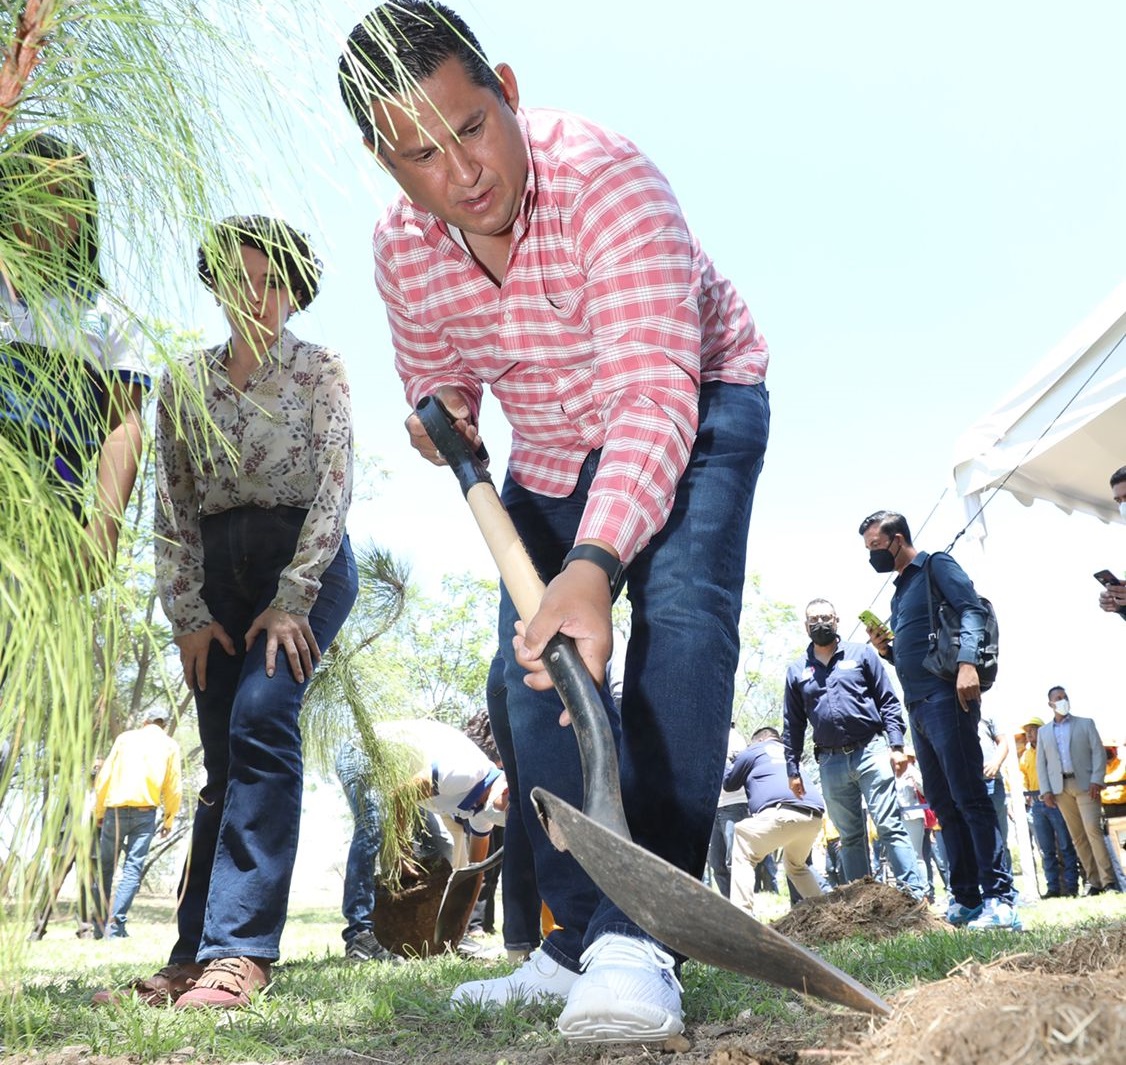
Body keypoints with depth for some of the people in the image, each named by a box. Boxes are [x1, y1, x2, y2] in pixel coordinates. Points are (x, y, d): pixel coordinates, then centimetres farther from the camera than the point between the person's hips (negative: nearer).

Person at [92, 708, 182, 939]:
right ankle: (116, 924, -12)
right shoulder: (170, 745, 10)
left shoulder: (126, 737, 12)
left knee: (105, 866, 13)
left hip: (116, 809, 1)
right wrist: (169, 820, 15)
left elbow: (103, 777, 7)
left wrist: (98, 812, 13)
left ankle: (99, 923, 16)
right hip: (145, 812, -1)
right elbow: (173, 788, 5)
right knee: (133, 868, -2)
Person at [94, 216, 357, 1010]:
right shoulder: (184, 383, 11)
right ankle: (196, 957, 8)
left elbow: (334, 488, -7)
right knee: (224, 760, 3)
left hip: (307, 561, -4)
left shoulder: (320, 370, 1)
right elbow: (173, 507, 8)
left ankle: (238, 952, -21)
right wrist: (186, 613, 0)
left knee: (259, 720, -23)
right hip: (219, 571, 4)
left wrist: (291, 602, -14)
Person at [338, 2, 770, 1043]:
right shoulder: (402, 250, -15)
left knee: (680, 608, -31)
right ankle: (577, 942, 11)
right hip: (548, 449, 6)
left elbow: (655, 390, -45)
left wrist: (594, 564, -58)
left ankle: (638, 935, -28)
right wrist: (438, 420, -23)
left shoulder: (605, 177, -34)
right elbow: (434, 383, 3)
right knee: (533, 678, 0)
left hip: (696, 405, -5)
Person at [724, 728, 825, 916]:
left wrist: (728, 766, 51)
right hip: (814, 816, 6)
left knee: (743, 858, 7)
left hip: (784, 812, -6)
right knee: (796, 864, 31)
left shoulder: (752, 752, 21)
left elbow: (729, 784, 30)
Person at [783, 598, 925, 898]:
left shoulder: (862, 654, 7)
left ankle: (915, 892, -9)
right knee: (850, 836, 7)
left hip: (871, 751, -3)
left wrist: (896, 744, -7)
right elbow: (792, 726, 15)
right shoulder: (796, 671, 13)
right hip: (831, 762, 3)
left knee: (889, 826, -8)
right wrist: (792, 769, 9)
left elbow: (889, 702, 4)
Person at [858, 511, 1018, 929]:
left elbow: (972, 609, -15)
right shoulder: (899, 592, 24)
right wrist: (885, 649, 7)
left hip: (946, 698, -9)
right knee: (944, 804, 8)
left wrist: (967, 662, -29)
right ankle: (965, 898, 12)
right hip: (918, 706, 9)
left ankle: (1000, 898, -10)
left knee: (969, 798, -11)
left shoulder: (935, 566, 1)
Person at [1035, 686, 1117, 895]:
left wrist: (1096, 781, -11)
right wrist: (1045, 790, -1)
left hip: (1084, 784, -2)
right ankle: (1094, 882, 2)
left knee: (1093, 830, -15)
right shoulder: (1044, 732, 16)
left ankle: (1108, 881, -15)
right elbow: (1041, 763, 11)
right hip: (1061, 788, 2)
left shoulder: (1086, 724, 11)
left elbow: (1099, 753, 2)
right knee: (1078, 837, 0)